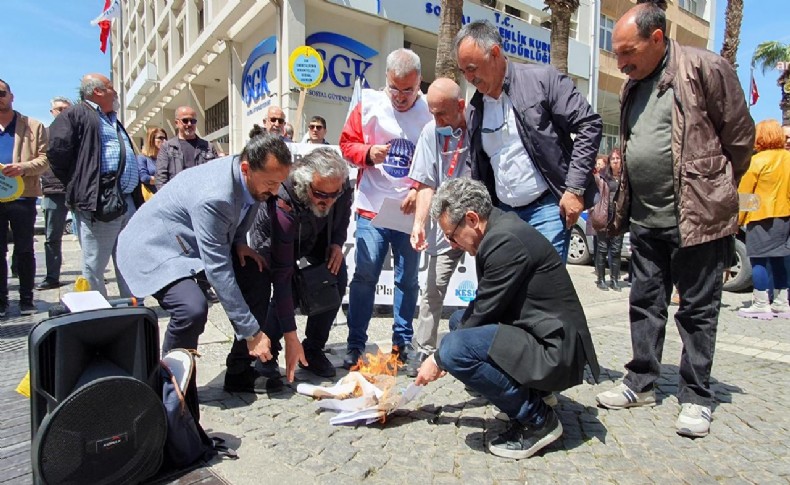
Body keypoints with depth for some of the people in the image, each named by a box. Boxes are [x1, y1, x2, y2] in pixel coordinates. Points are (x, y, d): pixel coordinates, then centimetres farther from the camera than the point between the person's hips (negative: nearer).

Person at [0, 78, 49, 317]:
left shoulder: (34, 126, 6)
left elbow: (45, 159, -2)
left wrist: (24, 167, -20)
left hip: (23, 196, -3)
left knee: (24, 250, 5)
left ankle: (26, 299, 13)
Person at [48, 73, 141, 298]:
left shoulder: (114, 121, 26)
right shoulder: (76, 114, 0)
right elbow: (57, 151, -11)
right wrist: (78, 186, -6)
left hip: (128, 201, 8)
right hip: (99, 203, -8)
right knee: (94, 267, -2)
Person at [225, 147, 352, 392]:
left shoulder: (343, 186, -29)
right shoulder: (284, 207, -44)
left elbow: (344, 212, 0)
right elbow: (282, 278, -42)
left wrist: (338, 243, -17)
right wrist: (290, 336, -42)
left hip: (317, 237, 5)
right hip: (271, 242, -5)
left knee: (336, 280, -10)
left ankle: (313, 350, 5)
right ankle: (266, 357, -3)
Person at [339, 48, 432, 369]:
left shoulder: (431, 112, -2)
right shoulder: (369, 104, 2)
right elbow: (347, 143, 6)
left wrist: (420, 190, -14)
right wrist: (368, 153, -14)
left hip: (411, 211, 0)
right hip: (372, 209, 0)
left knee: (408, 279, 8)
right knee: (364, 277, 0)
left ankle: (401, 344, 22)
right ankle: (355, 345, 11)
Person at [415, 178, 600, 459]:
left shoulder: (506, 240, -22)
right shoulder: (498, 229, 8)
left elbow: (484, 312, -18)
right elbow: (482, 307, 13)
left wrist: (439, 359, -5)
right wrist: (443, 354, 10)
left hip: (555, 351, -10)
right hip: (536, 332, 10)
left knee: (455, 349, -27)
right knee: (459, 322, 20)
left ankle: (538, 419, -6)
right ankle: (528, 393, 15)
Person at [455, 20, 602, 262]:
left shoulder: (543, 79, -7)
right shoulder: (475, 108, 10)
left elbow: (589, 125, -9)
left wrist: (575, 189, -14)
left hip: (548, 208, -5)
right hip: (502, 214, 6)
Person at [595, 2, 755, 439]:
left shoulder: (704, 68, -8)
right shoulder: (632, 87, 13)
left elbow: (739, 135, -4)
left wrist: (716, 192, 4)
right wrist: (625, 206, 14)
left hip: (697, 218, -6)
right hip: (646, 220, 7)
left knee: (697, 309, 4)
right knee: (645, 303, 12)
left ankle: (695, 398, 17)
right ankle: (641, 383, 25)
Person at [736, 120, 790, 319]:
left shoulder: (757, 160, -12)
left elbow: (744, 193, -11)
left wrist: (738, 219, -4)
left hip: (762, 217, -7)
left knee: (758, 260, -2)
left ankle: (761, 305, -1)